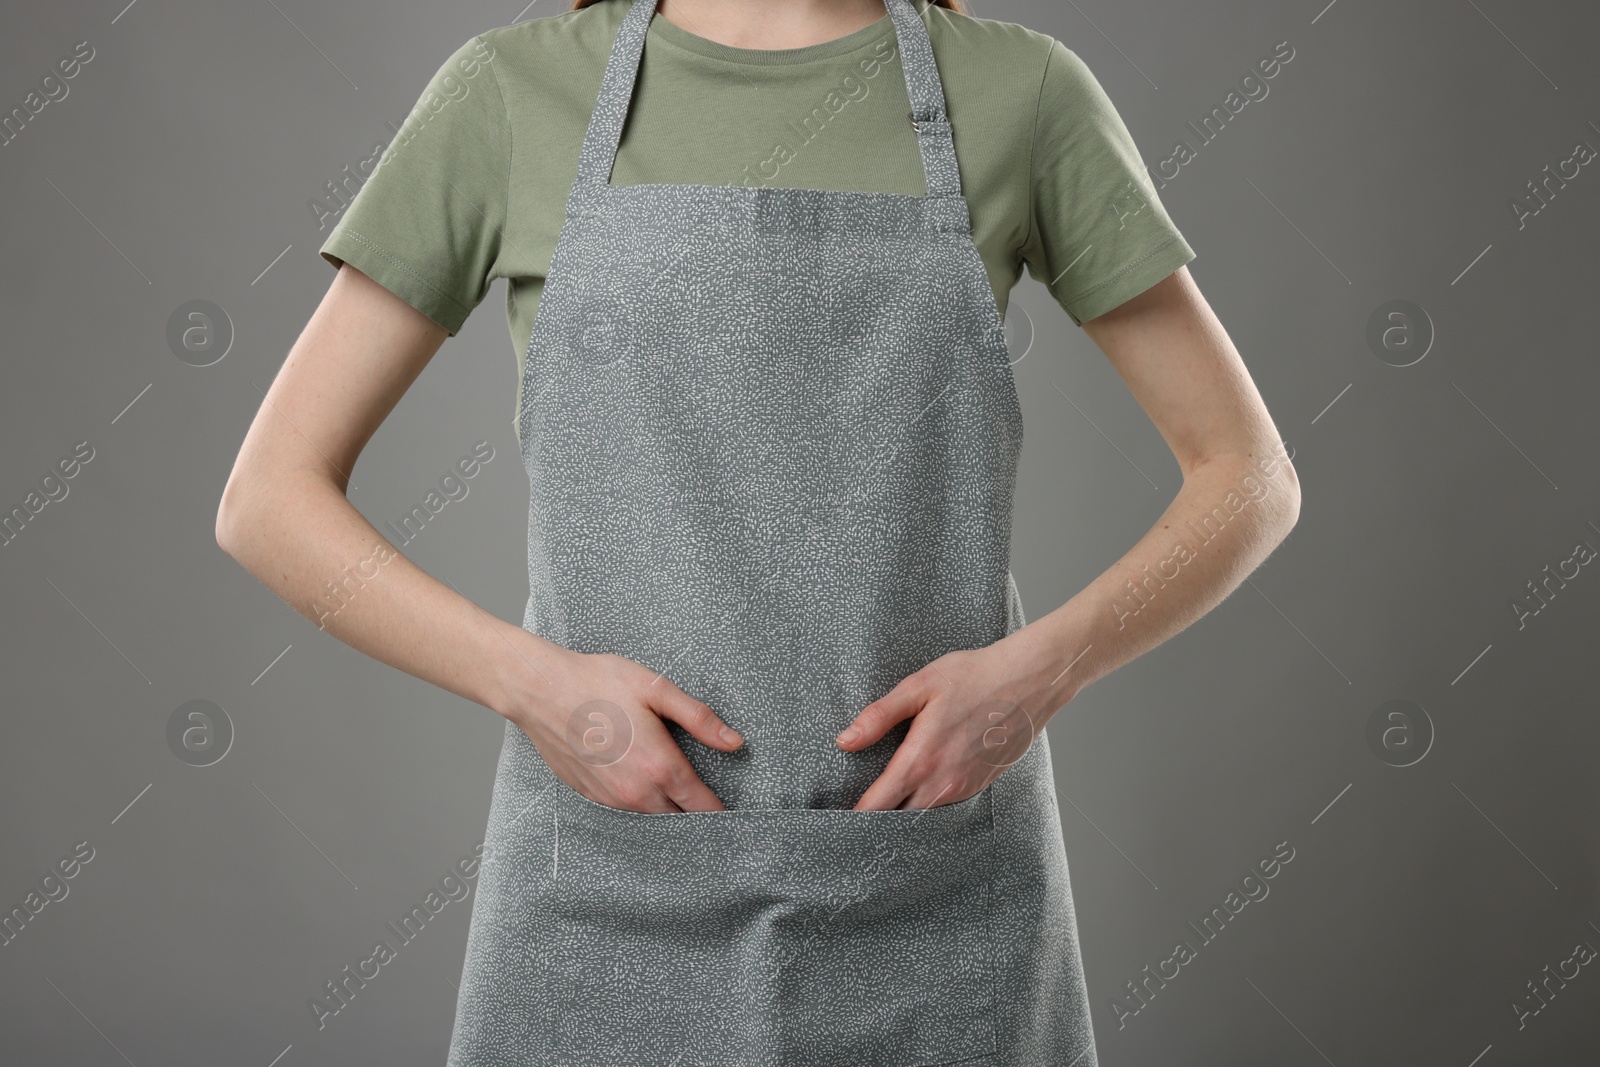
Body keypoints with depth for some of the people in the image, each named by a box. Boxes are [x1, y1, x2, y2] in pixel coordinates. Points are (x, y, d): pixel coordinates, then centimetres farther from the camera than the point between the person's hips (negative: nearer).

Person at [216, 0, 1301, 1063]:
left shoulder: (1023, 91, 1)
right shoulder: (512, 91, 0)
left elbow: (1251, 476, 5)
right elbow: (269, 499, 1)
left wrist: (1039, 672, -12)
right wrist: (532, 683, -14)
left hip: (937, 909, 0)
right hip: (611, 904, 0)